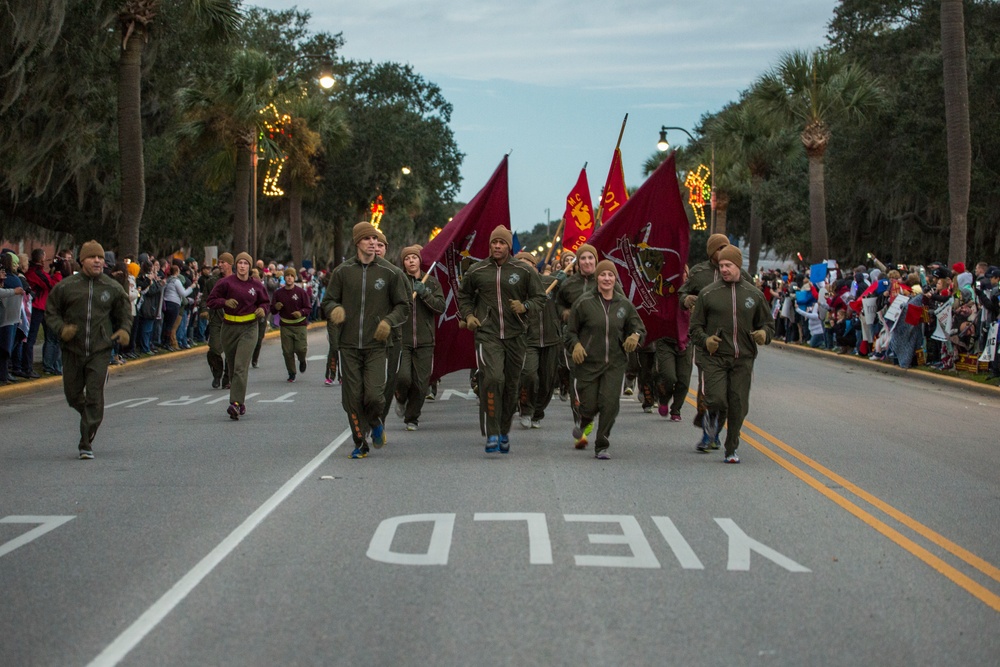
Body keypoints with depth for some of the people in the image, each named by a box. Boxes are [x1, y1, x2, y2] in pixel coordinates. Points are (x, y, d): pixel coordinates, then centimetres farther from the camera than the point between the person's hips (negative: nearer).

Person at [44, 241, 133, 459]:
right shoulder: (66, 286, 0)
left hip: (100, 351, -1)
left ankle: (86, 444, 0)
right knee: (73, 395, 10)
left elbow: (125, 313, 17)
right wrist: (61, 328, -12)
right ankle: (90, 419, 43)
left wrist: (124, 330, -3)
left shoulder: (113, 288, 4)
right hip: (72, 350, 1)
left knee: (94, 398, -7)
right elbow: (50, 312, 7)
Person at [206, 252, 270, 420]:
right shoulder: (226, 282, -2)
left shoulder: (256, 285, 3)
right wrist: (225, 302, -18)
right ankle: (241, 402, 25)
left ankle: (236, 403, -22)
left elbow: (265, 302, 18)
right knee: (232, 367, 9)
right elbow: (211, 301, 0)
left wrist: (262, 309, -4)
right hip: (229, 328, 2)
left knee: (241, 367, -15)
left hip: (249, 329, -2)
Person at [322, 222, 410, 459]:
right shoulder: (343, 271, 5)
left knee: (374, 396, -13)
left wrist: (389, 321, -11)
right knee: (352, 399, 0)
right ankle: (360, 443, 16)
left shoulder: (390, 272, 3)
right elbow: (328, 301, 12)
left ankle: (376, 422, 21)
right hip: (349, 346, 1)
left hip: (376, 346, -1)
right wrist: (334, 309, -12)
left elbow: (403, 306, 8)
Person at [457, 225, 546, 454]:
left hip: (515, 335, 2)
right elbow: (463, 294, 22)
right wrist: (468, 315, 6)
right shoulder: (476, 271, 4)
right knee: (492, 378, -21)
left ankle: (504, 432, 27)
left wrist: (525, 307, -12)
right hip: (487, 334, -2)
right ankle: (492, 434, -17)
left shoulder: (524, 271, 1)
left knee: (511, 385, 9)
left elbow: (540, 297, 7)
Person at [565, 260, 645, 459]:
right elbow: (571, 331, 3)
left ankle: (602, 446, 3)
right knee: (589, 405, -1)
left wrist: (636, 336, -9)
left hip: (615, 363, 2)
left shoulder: (624, 304, 5)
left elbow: (639, 327, 14)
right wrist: (575, 345, -17)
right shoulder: (584, 302, -3)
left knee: (610, 403, -11)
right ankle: (583, 426, 37)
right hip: (588, 362, -2)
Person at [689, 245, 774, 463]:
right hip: (714, 357, -2)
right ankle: (710, 429, 18)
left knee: (738, 406, 0)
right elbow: (695, 326, 7)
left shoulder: (754, 294, 11)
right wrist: (705, 340, -13)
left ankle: (731, 449, 15)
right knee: (717, 401, -16)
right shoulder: (708, 294, 4)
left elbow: (767, 323, 18)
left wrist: (764, 334, -5)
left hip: (743, 359, 2)